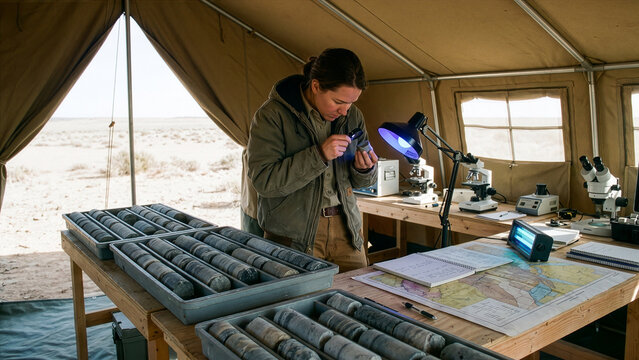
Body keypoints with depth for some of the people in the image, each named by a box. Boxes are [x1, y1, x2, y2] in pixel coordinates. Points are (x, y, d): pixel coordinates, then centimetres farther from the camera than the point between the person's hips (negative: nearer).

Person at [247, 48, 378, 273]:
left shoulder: (353, 115, 5)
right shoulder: (273, 115, -10)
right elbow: (263, 180, -19)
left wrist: (364, 169, -10)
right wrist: (318, 155, -24)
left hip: (346, 228, 5)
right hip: (294, 235, -4)